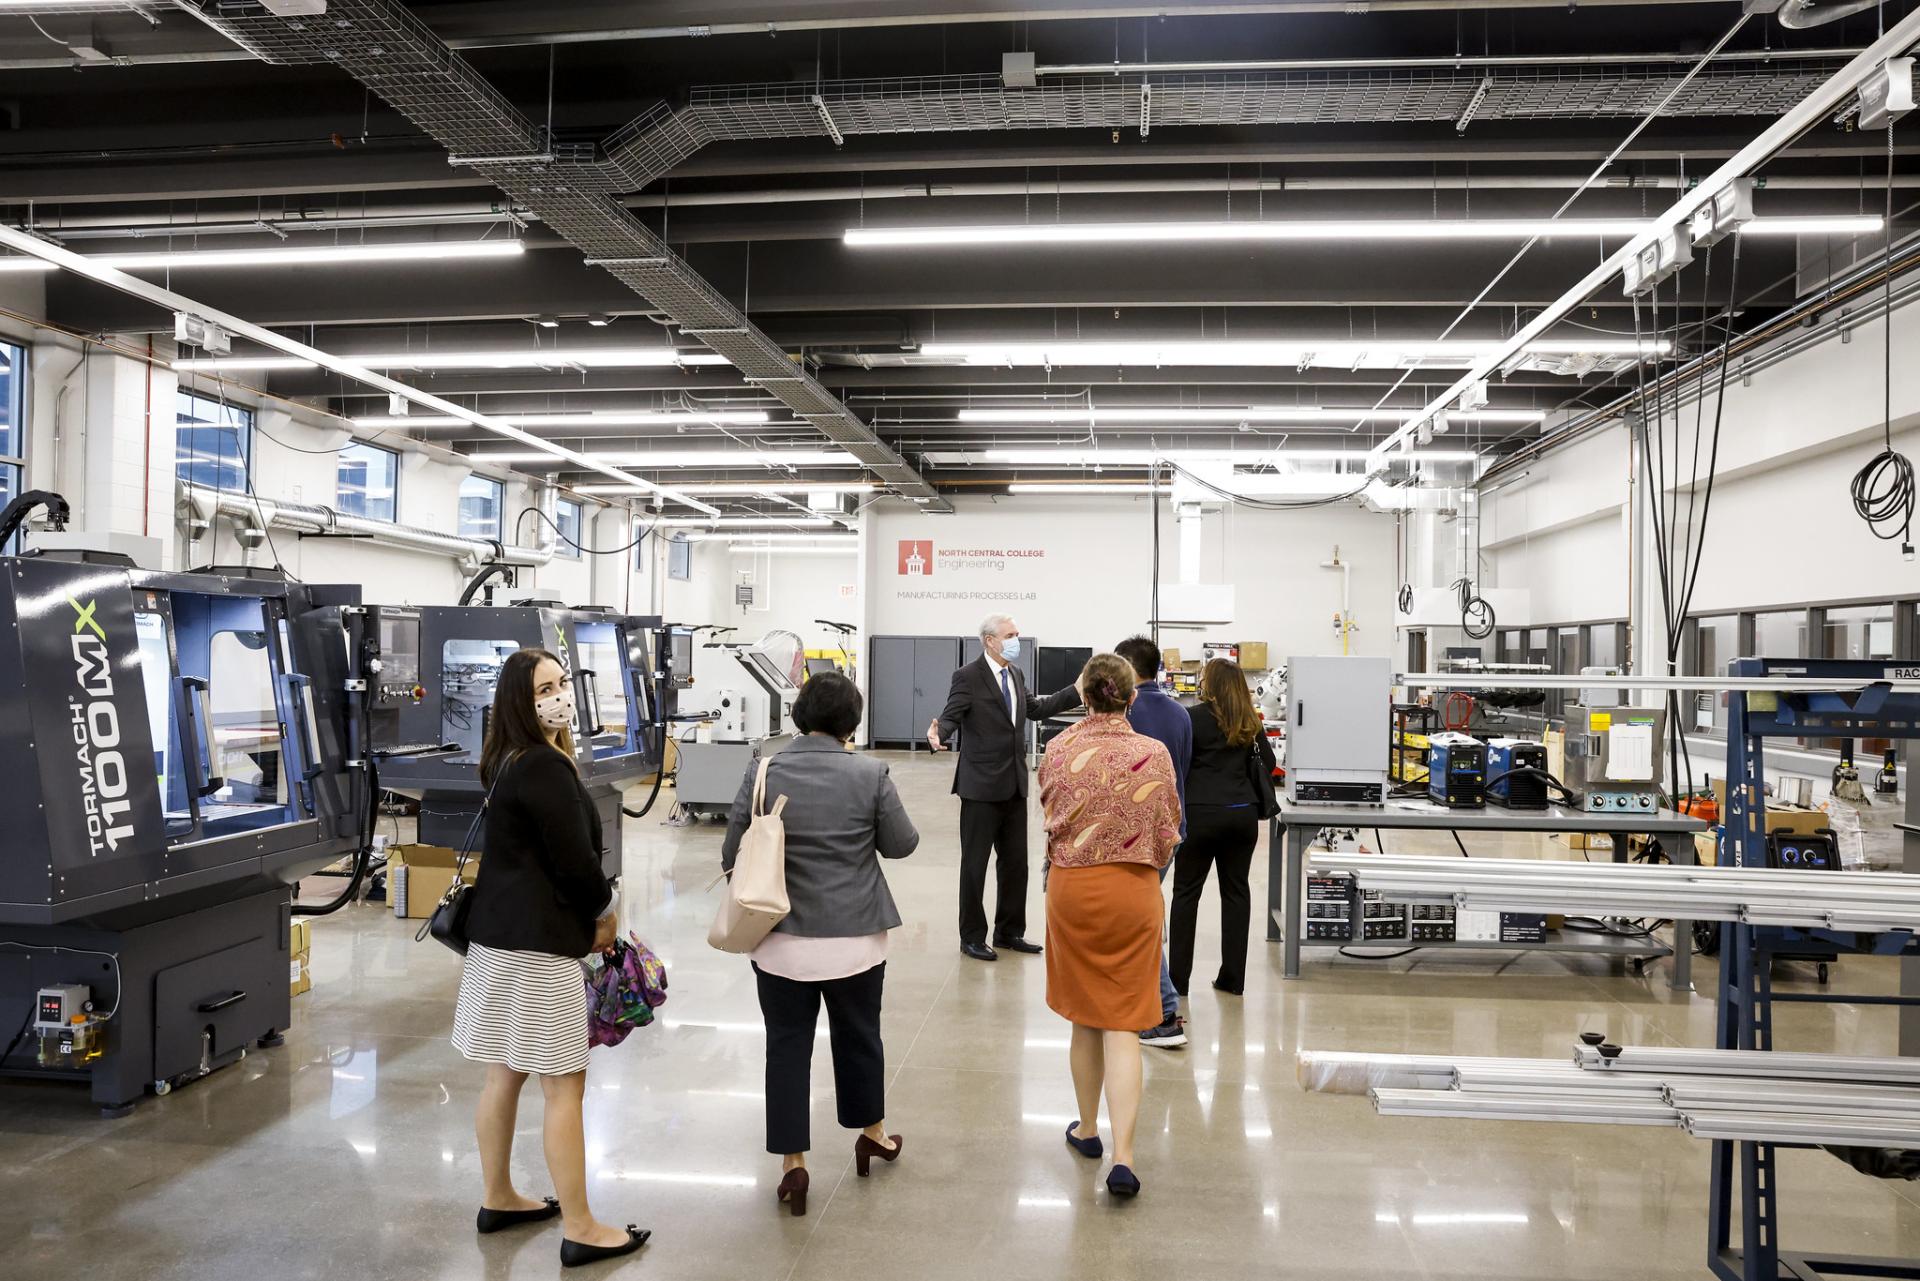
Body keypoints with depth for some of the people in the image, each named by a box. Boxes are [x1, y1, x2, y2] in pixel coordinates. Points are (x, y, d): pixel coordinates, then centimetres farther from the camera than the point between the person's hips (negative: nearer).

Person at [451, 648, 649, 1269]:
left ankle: (498, 1199, 34)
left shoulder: (510, 763, 13)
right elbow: (574, 858, -18)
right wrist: (604, 912, 0)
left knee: (505, 1075, 20)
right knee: (565, 1086, -1)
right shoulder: (544, 768, -19)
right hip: (535, 941, -10)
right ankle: (579, 1230, 8)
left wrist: (587, 913, 9)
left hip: (502, 933, 10)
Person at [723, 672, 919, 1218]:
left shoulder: (762, 772, -7)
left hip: (782, 938, 0)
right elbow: (901, 844, 0)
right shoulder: (870, 774, -11)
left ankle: (792, 1162, 15)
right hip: (855, 937, 0)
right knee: (859, 1035, 19)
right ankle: (872, 1132, 38)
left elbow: (733, 853, -1)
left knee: (787, 1045, 11)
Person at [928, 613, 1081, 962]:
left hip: (1014, 785, 7)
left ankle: (1009, 932, 27)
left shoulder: (1016, 675, 13)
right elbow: (951, 717, -16)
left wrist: (1078, 692, 24)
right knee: (975, 864, 4)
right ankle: (972, 937, 16)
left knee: (1015, 862, 14)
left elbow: (1035, 709, 25)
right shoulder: (968, 677, -11)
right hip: (982, 786, -7)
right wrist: (939, 734, -39)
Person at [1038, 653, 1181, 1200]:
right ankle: (1122, 1155, -3)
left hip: (1071, 888, 1)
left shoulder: (1060, 750, -7)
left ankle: (1088, 1129, 32)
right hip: (1133, 892, -1)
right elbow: (1167, 836, -2)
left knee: (1085, 1017, 17)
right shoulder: (1154, 754, -10)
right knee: (1122, 1023, 3)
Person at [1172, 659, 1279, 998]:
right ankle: (1233, 978, 13)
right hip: (1243, 813, 4)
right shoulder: (1250, 722, 7)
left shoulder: (1194, 716, -7)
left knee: (1186, 892, 4)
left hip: (1201, 812, -4)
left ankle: (1178, 978, 7)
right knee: (1236, 891, 10)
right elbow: (1267, 762, 14)